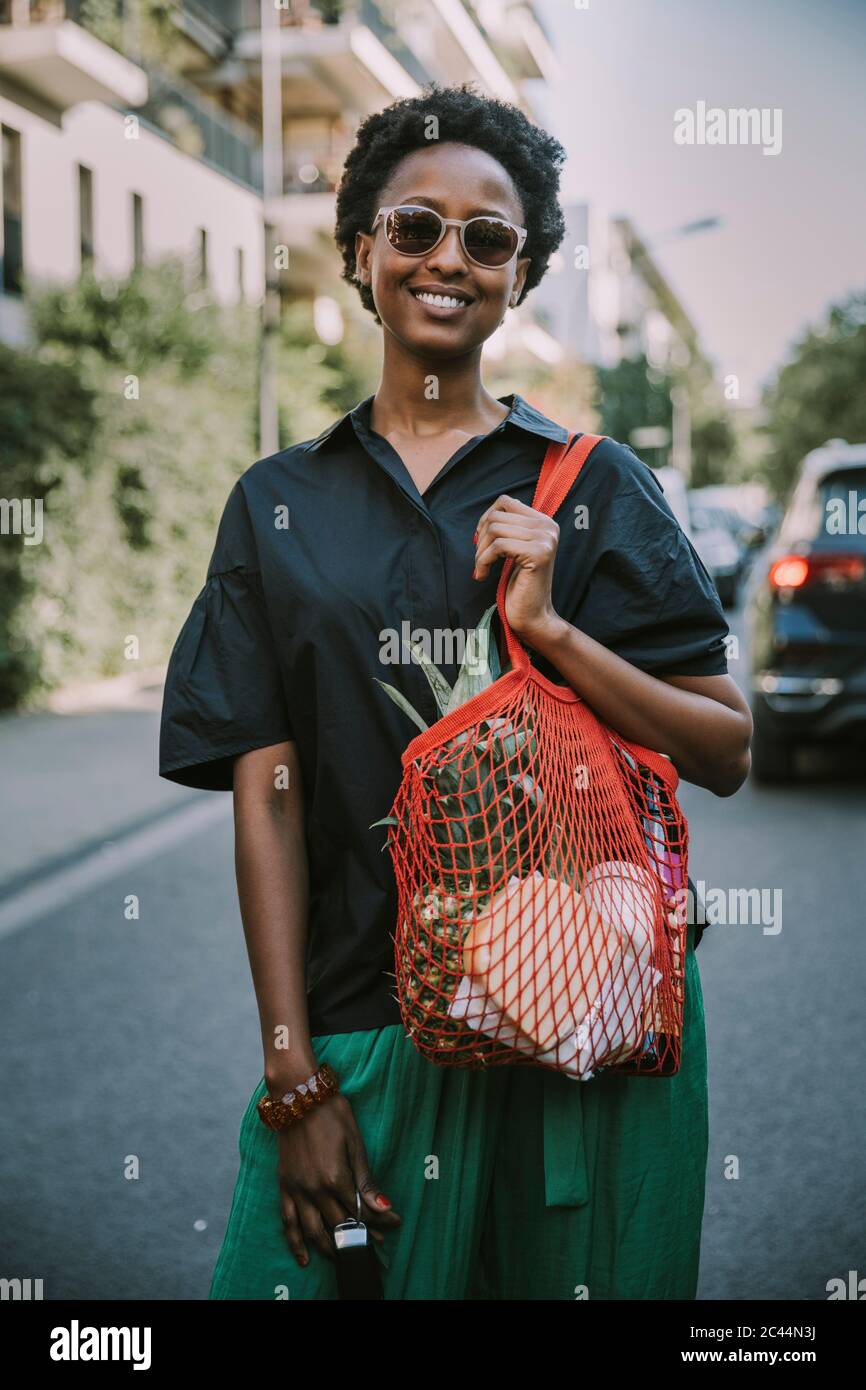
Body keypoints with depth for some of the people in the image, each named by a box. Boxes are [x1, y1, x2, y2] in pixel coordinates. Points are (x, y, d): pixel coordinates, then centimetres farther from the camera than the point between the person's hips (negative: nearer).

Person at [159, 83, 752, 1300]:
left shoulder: (597, 487, 1)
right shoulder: (279, 505, 4)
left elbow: (728, 754, -2)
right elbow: (266, 794, -2)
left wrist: (550, 627, -17)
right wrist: (295, 1080, -7)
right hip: (363, 1019, 1)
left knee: (576, 1272, 12)